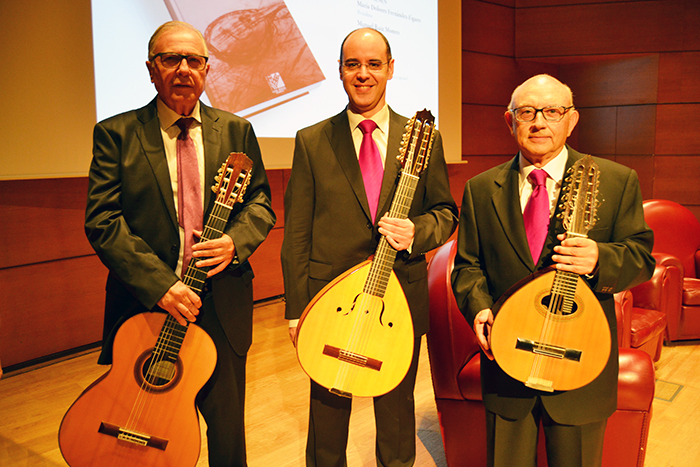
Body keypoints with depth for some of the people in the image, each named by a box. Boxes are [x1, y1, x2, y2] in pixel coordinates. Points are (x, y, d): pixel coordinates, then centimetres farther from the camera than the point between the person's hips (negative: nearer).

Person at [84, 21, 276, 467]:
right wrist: (158, 283, -20)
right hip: (143, 305, -1)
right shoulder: (116, 133, -1)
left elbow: (260, 201, 10)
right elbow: (102, 221, -8)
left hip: (221, 307, 2)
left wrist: (236, 240, -13)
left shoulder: (236, 131, 7)